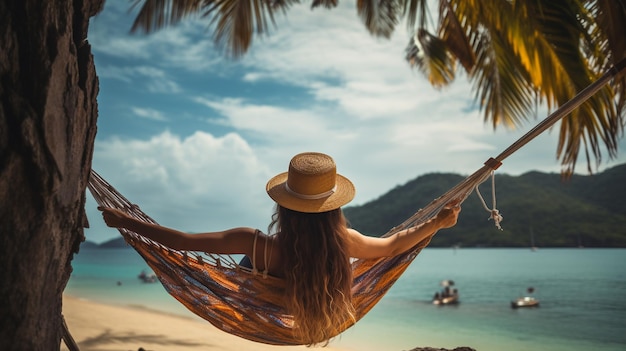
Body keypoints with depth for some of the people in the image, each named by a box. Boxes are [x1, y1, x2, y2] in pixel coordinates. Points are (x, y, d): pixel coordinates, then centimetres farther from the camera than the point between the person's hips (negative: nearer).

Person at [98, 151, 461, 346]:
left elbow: (182, 241, -33)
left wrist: (124, 221, -21)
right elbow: (392, 246, -15)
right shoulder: (344, 241, -34)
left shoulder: (257, 245, -40)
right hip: (324, 317, 2)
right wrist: (438, 222, -5)